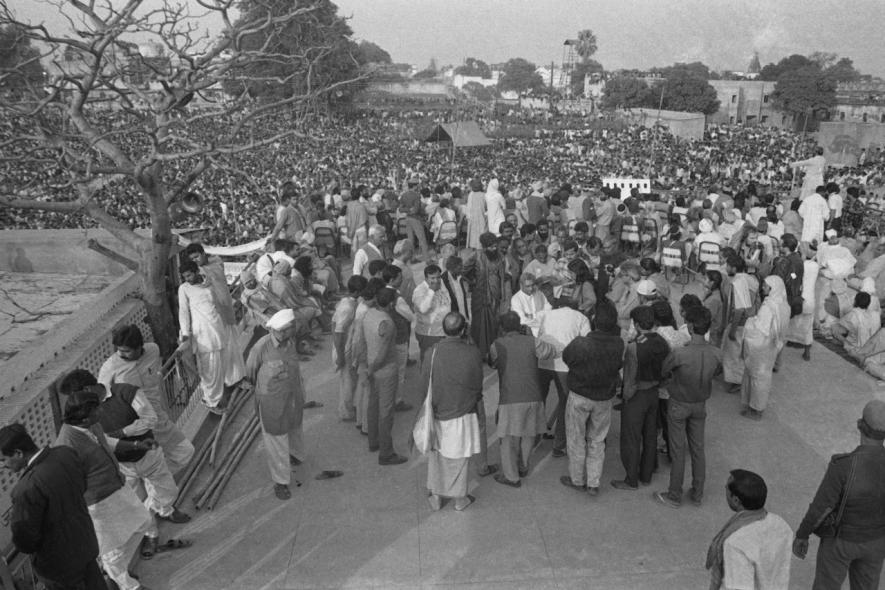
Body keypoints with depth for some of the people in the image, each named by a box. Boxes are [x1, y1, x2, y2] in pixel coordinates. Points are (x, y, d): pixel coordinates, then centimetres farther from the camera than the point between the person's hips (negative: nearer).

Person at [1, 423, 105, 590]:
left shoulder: (27, 489, -35)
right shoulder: (66, 454, -13)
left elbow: (25, 543, -25)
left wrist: (14, 516, -7)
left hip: (59, 563, -6)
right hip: (85, 543, 6)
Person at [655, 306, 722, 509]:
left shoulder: (679, 353, -32)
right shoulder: (716, 354, -18)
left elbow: (663, 372, -14)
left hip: (678, 405, -4)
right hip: (700, 405, 4)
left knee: (678, 451, 10)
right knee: (698, 449, 18)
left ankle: (674, 496, 25)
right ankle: (697, 494, 33)